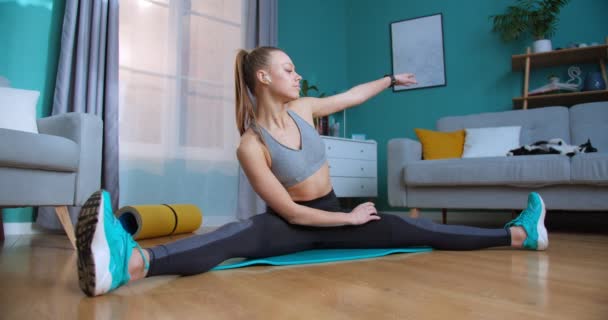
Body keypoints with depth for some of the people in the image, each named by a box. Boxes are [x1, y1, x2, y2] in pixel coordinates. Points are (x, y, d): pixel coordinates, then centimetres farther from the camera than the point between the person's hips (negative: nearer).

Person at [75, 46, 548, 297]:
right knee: (240, 235, -38)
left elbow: (353, 95, 16)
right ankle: (132, 262, -64)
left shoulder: (302, 108, -2)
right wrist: (351, 218, -15)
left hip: (332, 215, 6)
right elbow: (291, 212, -21)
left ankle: (518, 233, -1)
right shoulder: (251, 146, -20)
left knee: (416, 230, -3)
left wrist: (392, 79, 28)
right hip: (294, 224, -6)